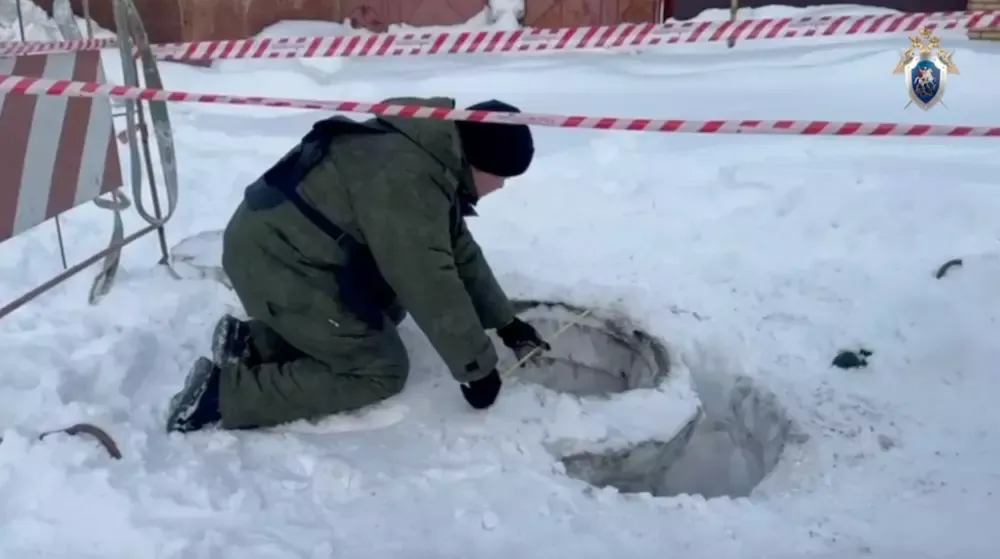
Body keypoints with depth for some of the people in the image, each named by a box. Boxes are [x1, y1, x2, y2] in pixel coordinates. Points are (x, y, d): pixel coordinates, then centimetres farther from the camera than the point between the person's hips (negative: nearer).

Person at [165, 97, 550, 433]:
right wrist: (476, 366, -14)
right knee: (381, 371, -4)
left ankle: (253, 341, 15)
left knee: (385, 311, 22)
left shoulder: (434, 158, 6)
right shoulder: (407, 179, -28)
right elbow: (432, 285, -25)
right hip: (275, 261, -11)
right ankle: (222, 391, -6)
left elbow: (458, 252, 14)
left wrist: (505, 322, 14)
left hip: (282, 246, 11)